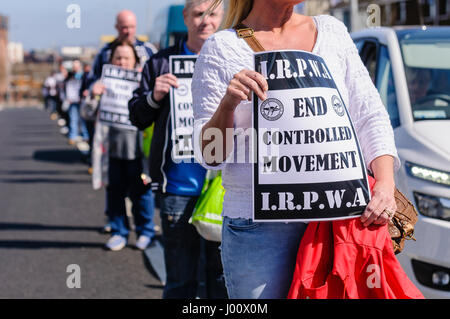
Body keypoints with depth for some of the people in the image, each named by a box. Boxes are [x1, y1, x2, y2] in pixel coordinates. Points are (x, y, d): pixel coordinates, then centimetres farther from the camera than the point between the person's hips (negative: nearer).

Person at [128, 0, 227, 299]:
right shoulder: (162, 62, 8)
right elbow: (137, 117, 11)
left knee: (223, 274, 6)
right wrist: (154, 97, -9)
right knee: (180, 279, 8)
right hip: (178, 187, 0)